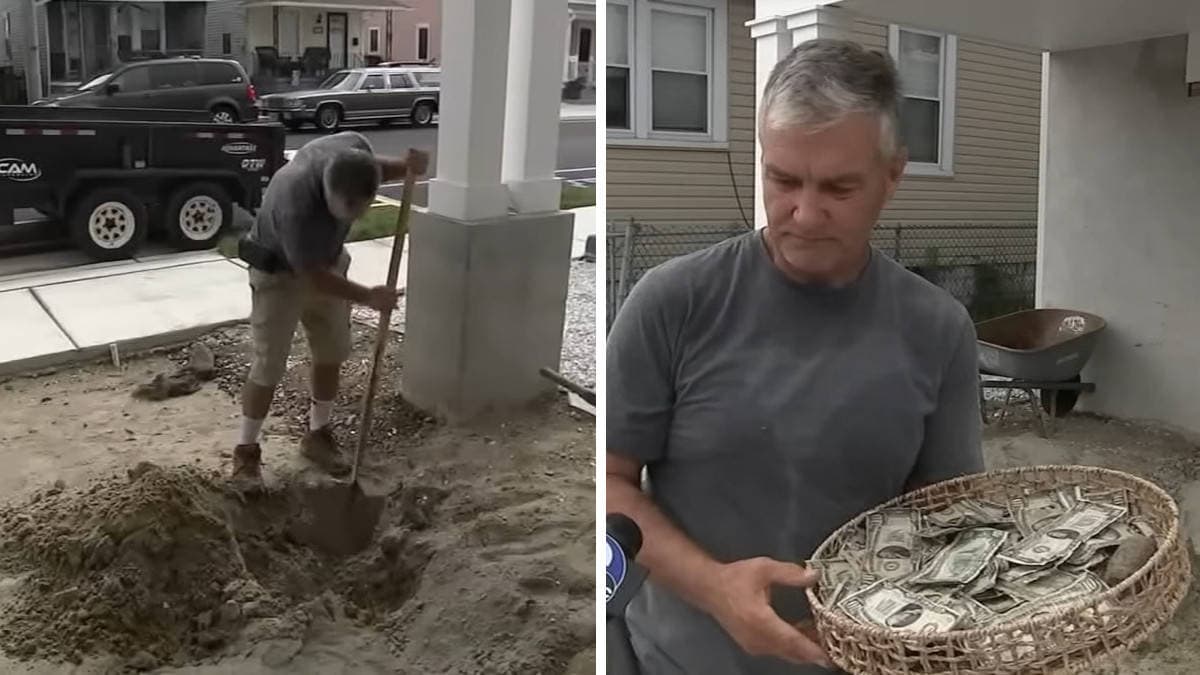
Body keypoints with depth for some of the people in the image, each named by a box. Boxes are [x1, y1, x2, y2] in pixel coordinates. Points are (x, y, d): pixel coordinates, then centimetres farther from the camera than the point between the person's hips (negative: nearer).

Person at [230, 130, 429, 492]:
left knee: (331, 354, 11)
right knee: (269, 366, -4)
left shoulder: (353, 146, -25)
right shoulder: (298, 205, -41)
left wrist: (404, 166, -19)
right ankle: (246, 451, 13)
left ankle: (317, 435, 29)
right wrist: (367, 296, -21)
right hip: (279, 271, -6)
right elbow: (313, 276, -29)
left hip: (328, 261, 7)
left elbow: (374, 166, 2)